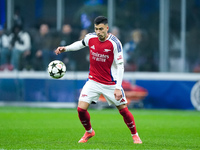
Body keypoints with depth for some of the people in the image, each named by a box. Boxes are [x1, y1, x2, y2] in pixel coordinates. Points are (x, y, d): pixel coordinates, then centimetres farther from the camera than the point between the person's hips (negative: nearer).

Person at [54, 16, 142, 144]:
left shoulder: (114, 43, -18)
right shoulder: (90, 38, -5)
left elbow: (120, 66, -17)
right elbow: (81, 43, 21)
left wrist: (118, 88, -22)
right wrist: (65, 48, 9)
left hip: (111, 83, -3)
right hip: (93, 81, 3)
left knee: (123, 109, 0)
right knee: (81, 109, -8)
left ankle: (135, 135, 24)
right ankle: (89, 132, 20)